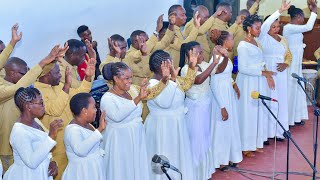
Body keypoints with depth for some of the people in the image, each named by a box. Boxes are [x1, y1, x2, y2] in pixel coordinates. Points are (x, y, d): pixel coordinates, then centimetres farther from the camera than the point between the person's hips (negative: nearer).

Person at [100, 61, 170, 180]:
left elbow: (153, 92, 4)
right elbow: (117, 116, -33)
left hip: (136, 137, 7)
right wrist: (138, 99, -35)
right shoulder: (107, 98, -17)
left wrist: (164, 79, -14)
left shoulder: (133, 89, 4)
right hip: (120, 140, -6)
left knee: (138, 168, 14)